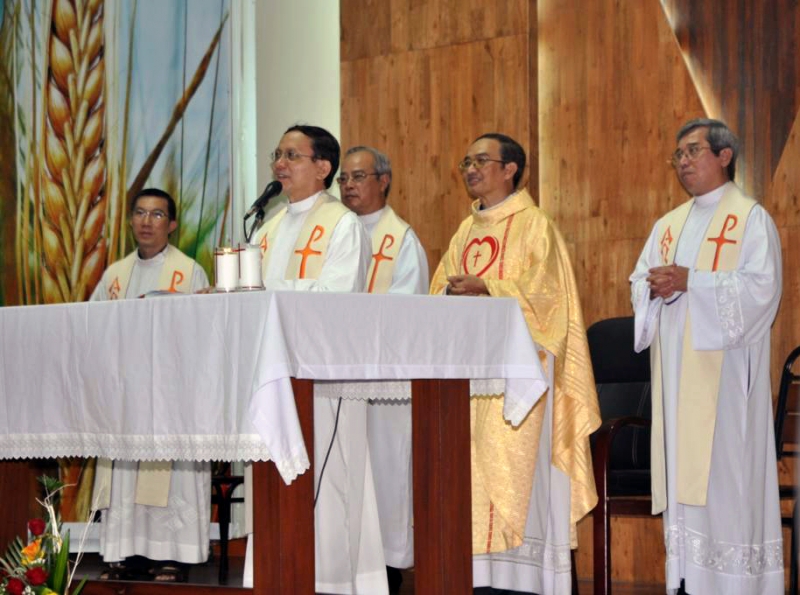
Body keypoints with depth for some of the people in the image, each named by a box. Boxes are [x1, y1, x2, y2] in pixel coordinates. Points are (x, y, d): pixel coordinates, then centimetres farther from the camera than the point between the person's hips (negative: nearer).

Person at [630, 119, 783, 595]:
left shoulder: (751, 218, -2)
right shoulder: (669, 224, 19)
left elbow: (762, 287, -13)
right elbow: (639, 283, 15)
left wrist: (690, 281, -19)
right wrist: (658, 286, -9)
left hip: (723, 369, -6)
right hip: (677, 371, 6)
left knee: (725, 474, -8)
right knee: (682, 471, 4)